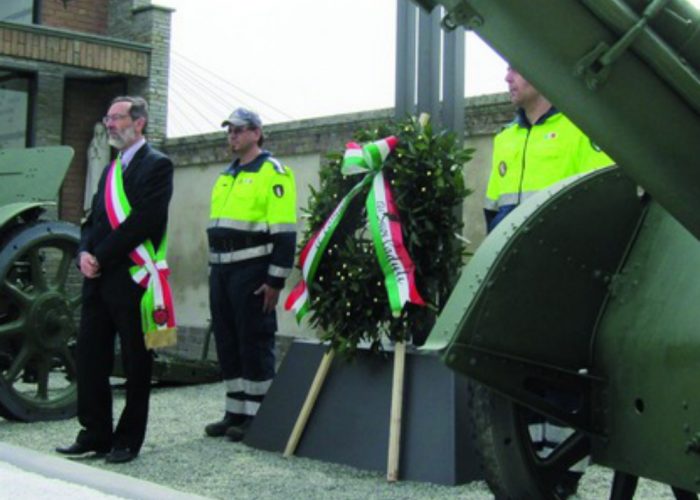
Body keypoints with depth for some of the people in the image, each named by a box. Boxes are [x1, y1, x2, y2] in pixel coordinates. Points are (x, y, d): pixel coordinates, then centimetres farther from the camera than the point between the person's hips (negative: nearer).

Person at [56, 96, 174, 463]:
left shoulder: (156, 165, -5)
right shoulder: (111, 169, 21)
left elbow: (143, 221, -16)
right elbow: (93, 220, 18)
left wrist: (101, 257, -14)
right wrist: (84, 253, -2)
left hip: (131, 280, -8)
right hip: (98, 281, 8)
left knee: (135, 363, 3)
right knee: (88, 358, 8)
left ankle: (128, 441, 11)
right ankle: (95, 435, 18)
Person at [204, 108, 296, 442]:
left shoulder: (272, 172, -6)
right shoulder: (226, 176, 20)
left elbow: (284, 231, -13)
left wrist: (276, 280, -17)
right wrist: (214, 270, 19)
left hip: (252, 272, -8)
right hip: (221, 270, 9)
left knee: (255, 343, -4)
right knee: (227, 343, 11)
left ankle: (256, 416, 4)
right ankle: (235, 413, 19)